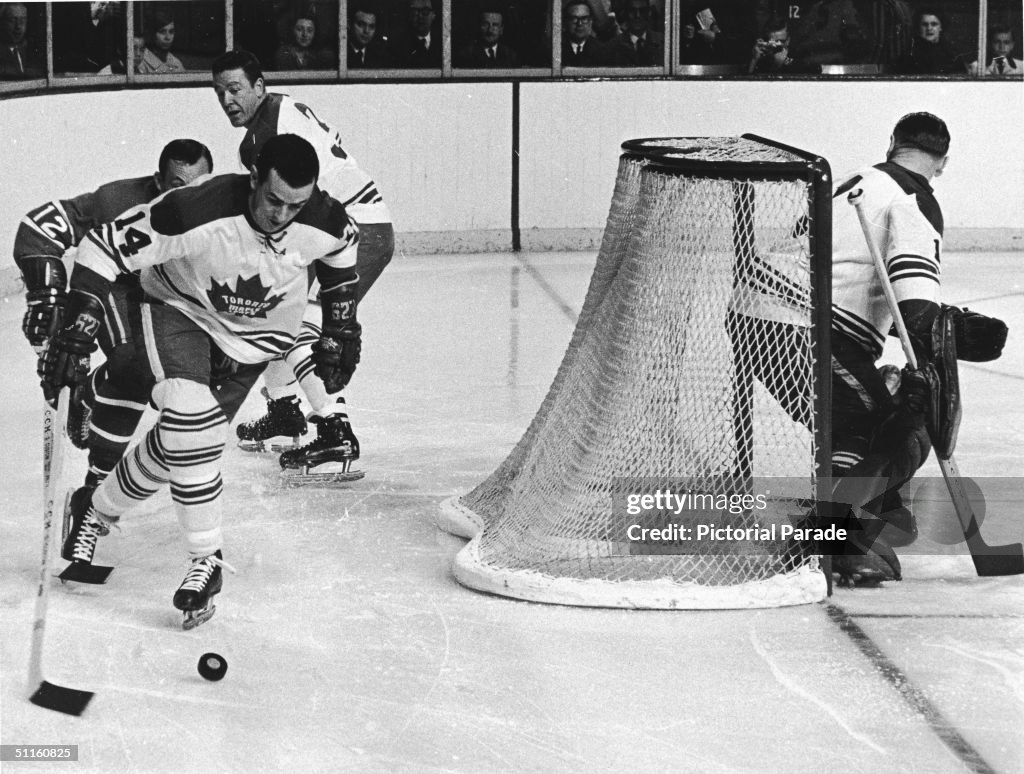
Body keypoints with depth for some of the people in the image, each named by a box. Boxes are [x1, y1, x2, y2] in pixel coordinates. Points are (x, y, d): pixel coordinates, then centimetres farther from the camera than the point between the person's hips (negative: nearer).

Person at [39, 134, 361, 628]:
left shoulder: (324, 222, -22)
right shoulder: (197, 211, -35)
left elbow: (341, 251, 5)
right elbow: (106, 247, -28)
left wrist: (340, 334, 8)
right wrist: (76, 332, -32)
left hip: (254, 341, 4)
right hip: (176, 310, -4)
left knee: (181, 443, -2)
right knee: (190, 418, -30)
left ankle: (99, 509, 27)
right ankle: (207, 558, -18)